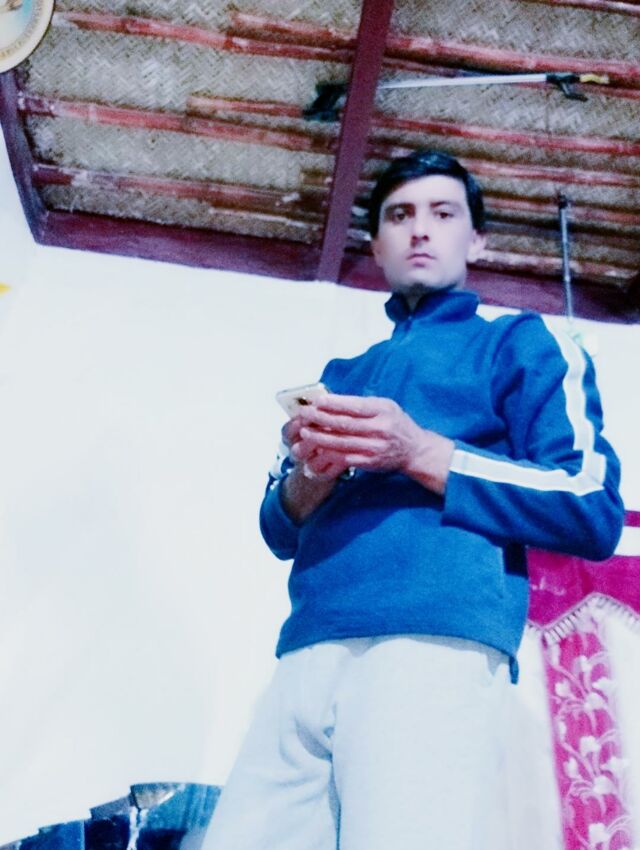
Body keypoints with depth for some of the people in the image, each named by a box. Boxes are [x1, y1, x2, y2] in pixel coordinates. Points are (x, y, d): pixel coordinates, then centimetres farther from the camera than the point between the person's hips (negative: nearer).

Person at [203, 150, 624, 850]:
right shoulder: (340, 375, 26)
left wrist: (421, 454, -11)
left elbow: (594, 511, -2)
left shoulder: (522, 344, 11)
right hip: (305, 657, 5)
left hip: (434, 646, -4)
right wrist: (305, 481, -2)